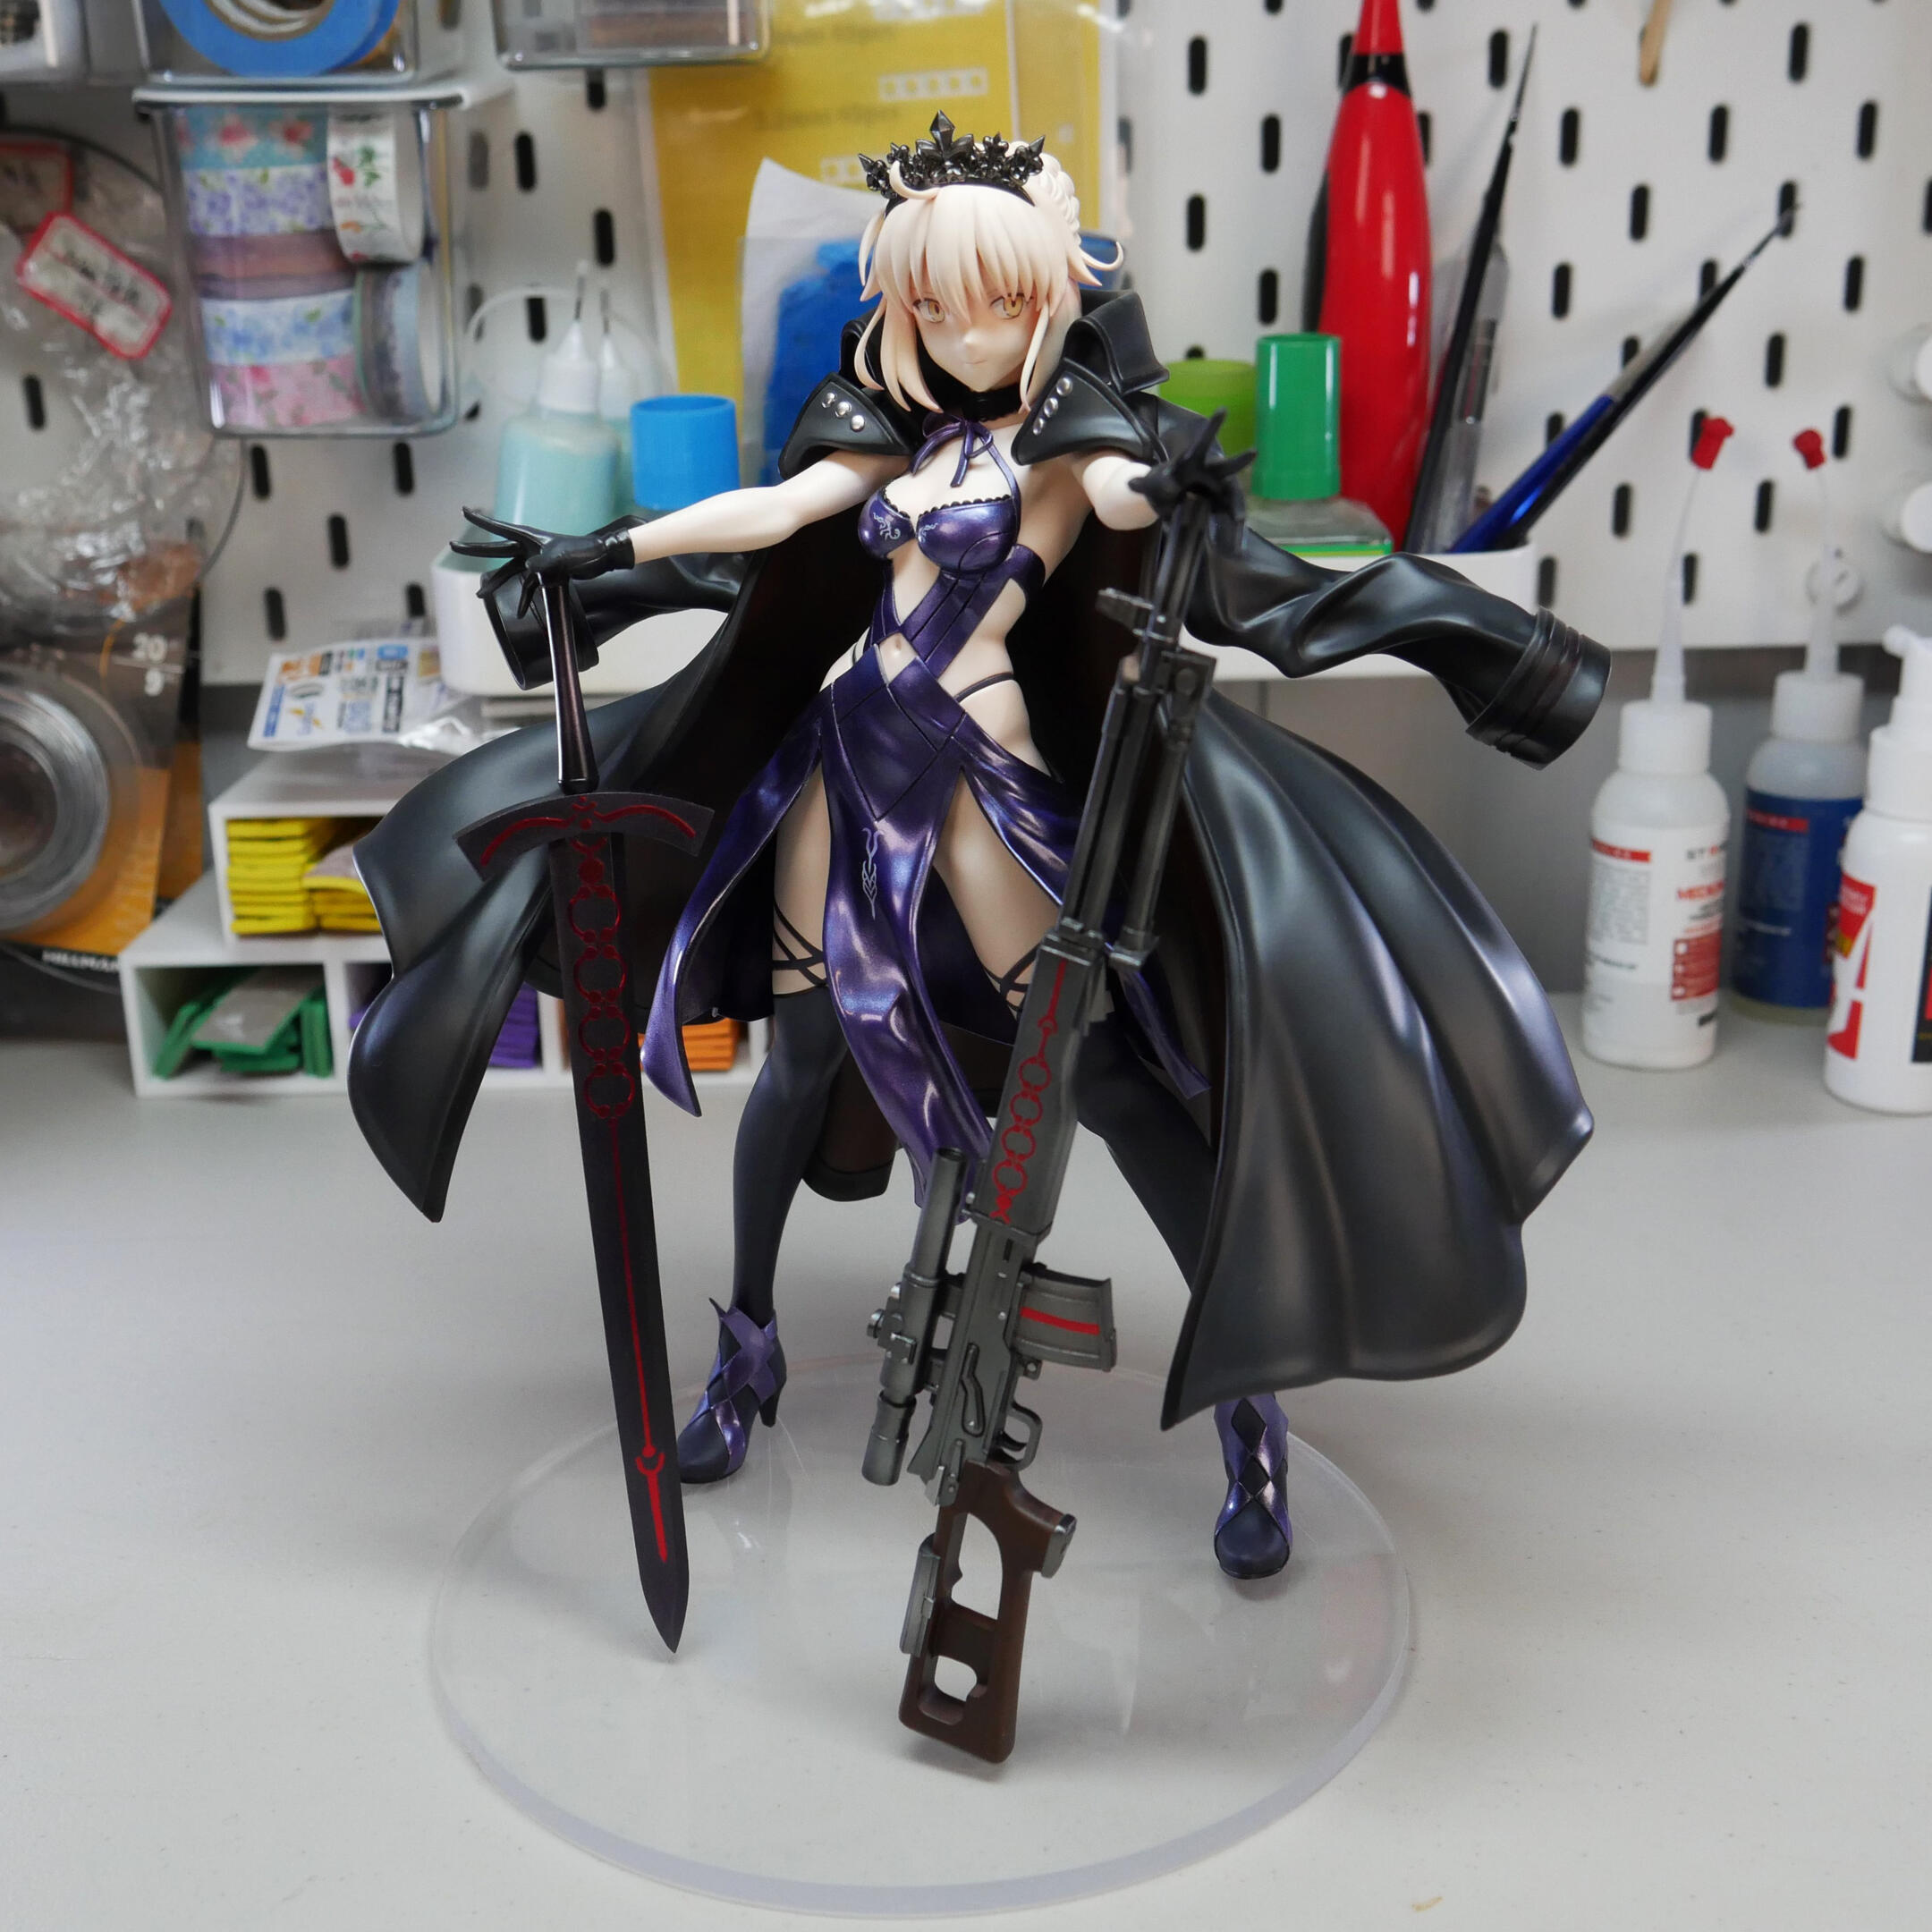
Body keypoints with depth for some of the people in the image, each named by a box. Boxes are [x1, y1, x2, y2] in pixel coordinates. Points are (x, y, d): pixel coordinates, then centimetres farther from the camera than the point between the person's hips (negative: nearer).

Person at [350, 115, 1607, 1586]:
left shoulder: (1072, 431, -3)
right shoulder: (914, 436, 13)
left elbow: (1129, 494, -24)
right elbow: (772, 513, 11)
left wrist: (1152, 492, -47)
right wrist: (601, 550, 6)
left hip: (982, 782, -5)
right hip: (844, 756, 6)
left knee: (1105, 1070, -8)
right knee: (802, 1055, 10)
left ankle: (1251, 1401, 2)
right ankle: (749, 1351, 30)